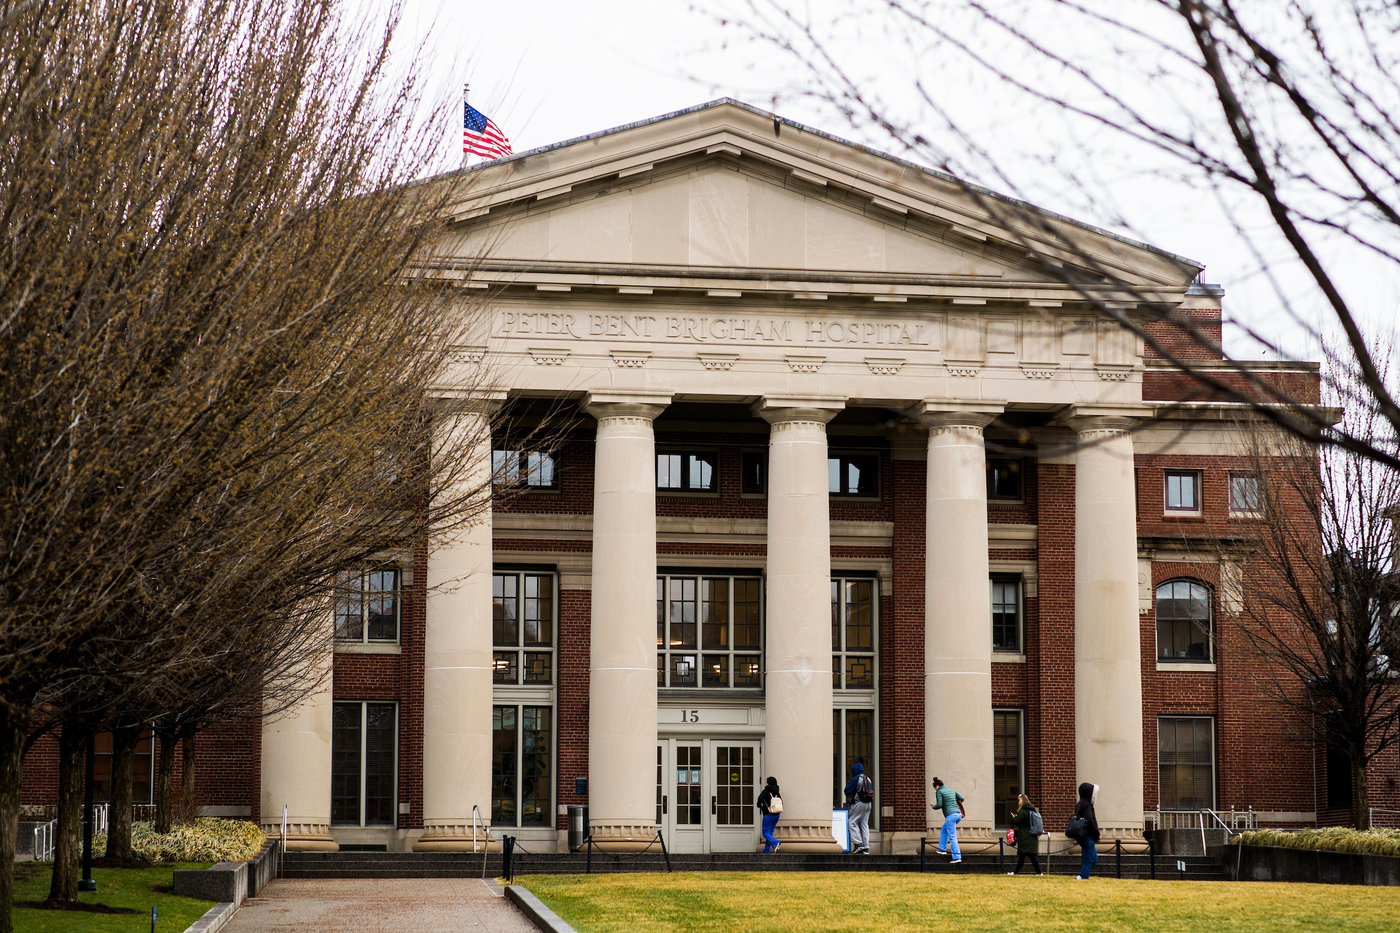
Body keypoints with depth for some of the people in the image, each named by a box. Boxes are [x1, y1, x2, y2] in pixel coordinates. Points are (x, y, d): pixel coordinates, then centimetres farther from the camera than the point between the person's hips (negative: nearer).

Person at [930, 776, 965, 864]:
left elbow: (939, 805, -10)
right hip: (958, 814, 8)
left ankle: (957, 857, -11)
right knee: (944, 829, 28)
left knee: (952, 837, -6)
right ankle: (942, 849, 27)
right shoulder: (951, 790, 17)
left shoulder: (939, 792, -2)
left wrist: (934, 807, 10)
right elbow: (961, 798, 15)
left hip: (950, 815, -8)